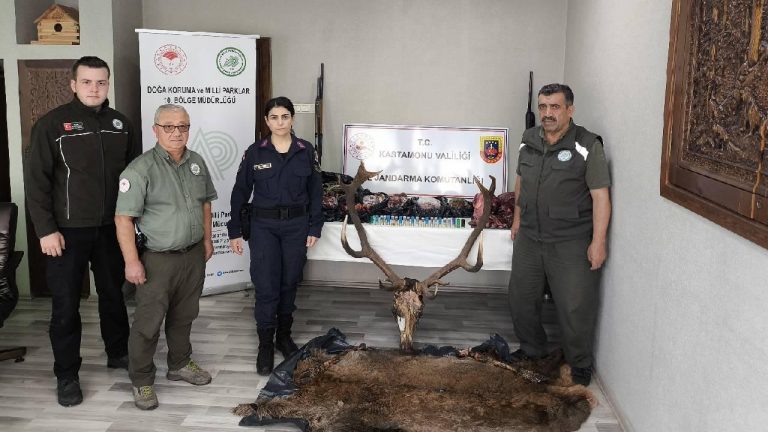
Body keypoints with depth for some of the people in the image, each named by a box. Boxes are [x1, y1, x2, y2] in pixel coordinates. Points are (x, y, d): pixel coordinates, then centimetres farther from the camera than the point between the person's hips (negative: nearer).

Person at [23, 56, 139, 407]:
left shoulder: (120, 124, 5)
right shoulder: (52, 124, -7)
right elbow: (36, 180, -8)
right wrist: (46, 229, -12)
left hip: (111, 228, 4)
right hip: (68, 231, -4)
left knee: (113, 294, 17)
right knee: (66, 304, 4)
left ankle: (118, 353, 34)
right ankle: (66, 374, 16)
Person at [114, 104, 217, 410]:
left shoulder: (197, 163, 5)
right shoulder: (141, 169, -15)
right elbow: (123, 217, -16)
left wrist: (207, 239, 15)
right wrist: (132, 261, -18)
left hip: (193, 255, 6)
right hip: (158, 259, -5)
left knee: (183, 317, 18)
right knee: (148, 323, 2)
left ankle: (180, 365, 35)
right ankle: (142, 380, 17)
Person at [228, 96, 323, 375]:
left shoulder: (306, 152, 0)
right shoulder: (255, 152, -3)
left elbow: (316, 192, 4)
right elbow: (240, 192, 2)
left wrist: (314, 228, 0)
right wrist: (234, 231, 0)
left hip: (296, 225, 1)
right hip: (263, 226, -1)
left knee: (289, 283, 11)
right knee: (266, 286, -3)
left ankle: (284, 336, 29)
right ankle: (265, 345, 9)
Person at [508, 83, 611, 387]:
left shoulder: (587, 146, -13)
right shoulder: (529, 141, 6)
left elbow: (600, 196, -14)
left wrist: (598, 242, -17)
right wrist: (518, 218, 21)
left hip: (571, 244, -5)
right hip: (529, 237, 6)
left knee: (575, 307, 0)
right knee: (521, 297, 15)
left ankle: (580, 364, 21)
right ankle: (532, 348, 37)